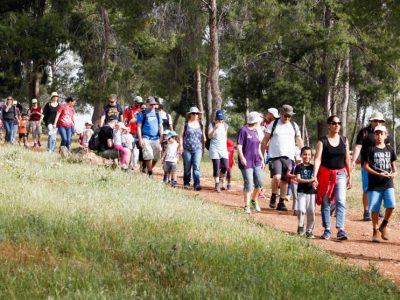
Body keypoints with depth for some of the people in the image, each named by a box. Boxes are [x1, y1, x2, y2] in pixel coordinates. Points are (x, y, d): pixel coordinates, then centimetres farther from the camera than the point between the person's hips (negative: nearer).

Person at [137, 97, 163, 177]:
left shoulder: (157, 114, 15)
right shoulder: (142, 114, 1)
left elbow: (160, 126, 17)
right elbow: (139, 127, -1)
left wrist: (161, 138, 8)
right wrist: (140, 139, -9)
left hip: (156, 139, 5)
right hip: (146, 138, -5)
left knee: (156, 157, 2)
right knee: (149, 156, -14)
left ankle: (150, 170, 20)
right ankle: (150, 174, -8)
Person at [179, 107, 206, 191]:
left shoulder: (200, 125, 11)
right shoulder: (186, 124, 4)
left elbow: (203, 137, 18)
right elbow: (181, 135, 3)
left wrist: (203, 147, 14)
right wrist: (181, 146, -5)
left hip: (197, 149, 1)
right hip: (187, 149, -1)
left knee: (196, 166, -13)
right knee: (187, 167, 6)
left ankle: (197, 184, -20)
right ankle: (186, 183, 20)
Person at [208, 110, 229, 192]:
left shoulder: (225, 125, 9)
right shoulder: (212, 125, -3)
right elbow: (209, 136, -11)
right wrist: (215, 128, -24)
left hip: (223, 149, 3)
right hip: (214, 148, -3)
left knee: (225, 167, -5)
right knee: (216, 167, -7)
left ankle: (221, 180, 19)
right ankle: (217, 184, 0)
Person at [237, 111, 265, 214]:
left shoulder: (255, 131, 15)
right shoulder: (243, 130, -8)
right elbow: (239, 146, -13)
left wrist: (262, 159, 20)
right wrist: (242, 157, -23)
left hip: (256, 162, 7)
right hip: (246, 162, -7)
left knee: (259, 182, 3)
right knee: (248, 184, -7)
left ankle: (254, 200, 26)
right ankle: (247, 206, 1)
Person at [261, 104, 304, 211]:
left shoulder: (294, 126, 12)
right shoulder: (273, 124, 3)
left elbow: (299, 140, 19)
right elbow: (265, 140, 5)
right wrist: (261, 155, 2)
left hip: (288, 156, 3)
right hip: (275, 156, -3)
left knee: (285, 180, 4)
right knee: (277, 177, -20)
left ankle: (281, 202, 14)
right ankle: (273, 197, 4)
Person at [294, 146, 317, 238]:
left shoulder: (313, 167, 9)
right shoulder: (299, 167, 1)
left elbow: (315, 179, 7)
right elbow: (298, 179, -8)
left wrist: (315, 183, -17)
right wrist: (309, 180, -21)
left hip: (311, 192, 2)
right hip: (301, 192, -2)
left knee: (311, 212, 1)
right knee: (301, 209, -16)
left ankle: (309, 231, 12)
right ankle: (300, 226, 8)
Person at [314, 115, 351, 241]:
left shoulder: (344, 140, 6)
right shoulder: (322, 141, -4)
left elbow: (347, 159, 10)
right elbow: (317, 159, -11)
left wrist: (349, 177, 10)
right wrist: (315, 176, -21)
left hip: (340, 174, 2)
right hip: (326, 174, -2)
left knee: (341, 202, -11)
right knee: (325, 204, 5)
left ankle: (341, 230, -16)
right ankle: (327, 230, 13)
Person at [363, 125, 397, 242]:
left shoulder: (390, 149, 11)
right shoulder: (370, 150, -1)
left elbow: (393, 164, 18)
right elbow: (366, 166, -4)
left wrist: (394, 173, -5)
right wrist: (379, 174, -16)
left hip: (388, 184, 2)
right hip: (374, 184, -2)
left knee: (391, 205, -14)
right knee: (374, 209, 0)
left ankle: (384, 225, 9)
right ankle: (375, 231, 15)